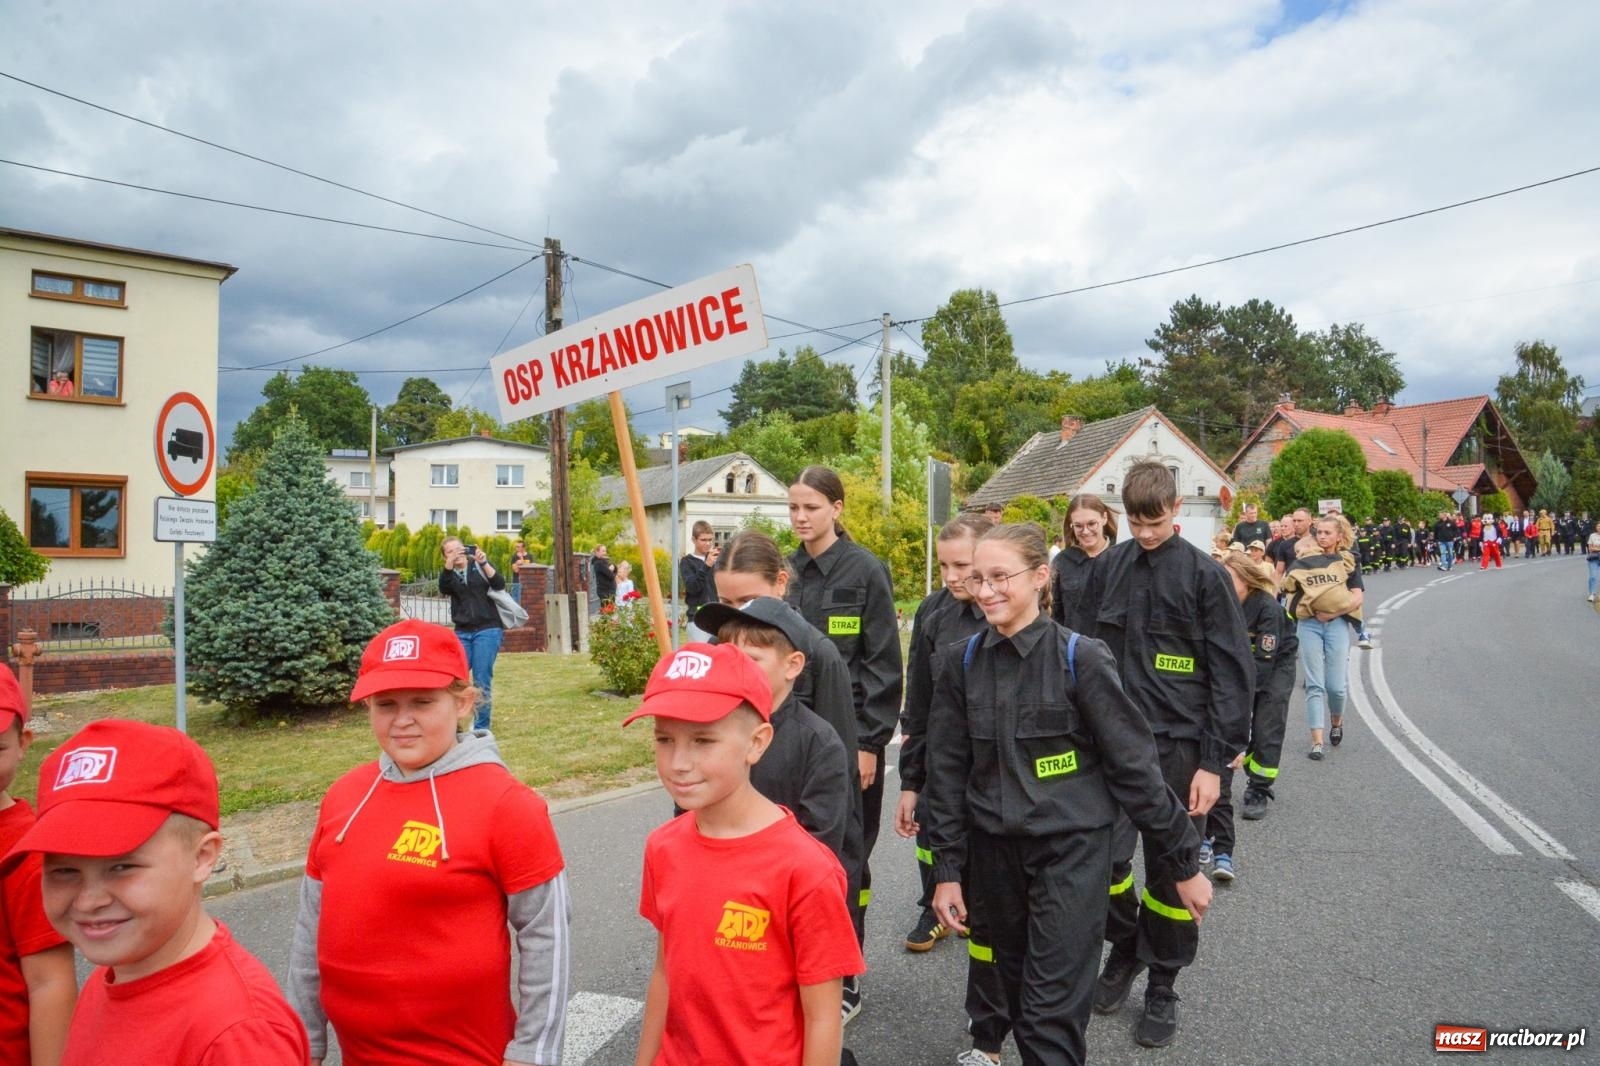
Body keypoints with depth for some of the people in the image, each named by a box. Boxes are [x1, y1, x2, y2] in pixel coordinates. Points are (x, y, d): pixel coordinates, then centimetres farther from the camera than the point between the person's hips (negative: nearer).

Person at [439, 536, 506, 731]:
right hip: (462, 633, 3)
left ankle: (481, 728, 4)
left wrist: (484, 563, -21)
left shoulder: (479, 565, 6)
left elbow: (500, 584, -8)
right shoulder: (449, 574, 11)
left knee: (482, 681, -5)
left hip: (488, 630, -3)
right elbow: (443, 588, -12)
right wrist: (449, 564, -27)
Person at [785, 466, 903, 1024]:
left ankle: (844, 980, 22)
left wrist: (869, 741, -13)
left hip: (849, 737, -5)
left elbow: (883, 664, -10)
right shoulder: (788, 572, 7)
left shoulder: (864, 570, -9)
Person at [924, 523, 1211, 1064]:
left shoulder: (1080, 659, -12)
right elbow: (947, 771, 3)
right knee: (1016, 994, 16)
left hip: (1070, 851, -4)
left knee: (1053, 1012, -3)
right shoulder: (961, 663, -1)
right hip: (993, 852, 4)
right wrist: (947, 870, 3)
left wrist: (1184, 862, -3)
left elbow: (1135, 765, -8)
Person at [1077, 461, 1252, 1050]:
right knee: (1104, 856, 1)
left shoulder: (1204, 575, -6)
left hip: (1177, 744, -2)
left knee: (1170, 870, 8)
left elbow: (1233, 674, -6)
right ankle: (1124, 949, 30)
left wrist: (1215, 762, -9)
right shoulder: (1108, 568, 4)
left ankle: (1162, 986, 28)